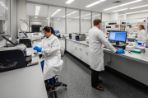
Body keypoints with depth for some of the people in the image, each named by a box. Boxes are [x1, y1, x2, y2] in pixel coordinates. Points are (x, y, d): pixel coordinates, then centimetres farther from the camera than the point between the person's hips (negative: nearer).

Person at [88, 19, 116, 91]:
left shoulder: (90, 30, 8)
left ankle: (96, 80, 37)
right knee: (96, 68, 2)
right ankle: (95, 84, 17)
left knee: (94, 66, 20)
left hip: (92, 51, 10)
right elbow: (106, 42, -20)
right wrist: (114, 50, -12)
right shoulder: (98, 31, -19)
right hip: (97, 52, -9)